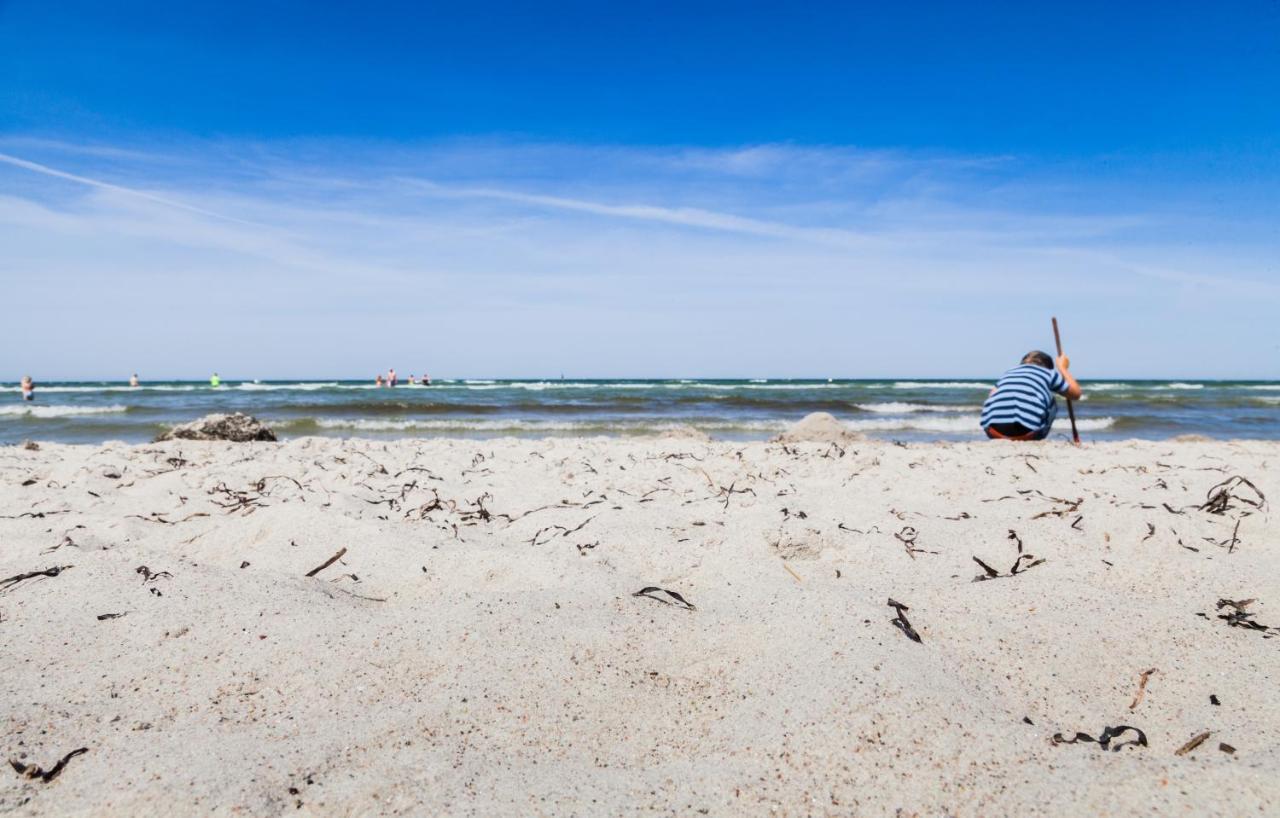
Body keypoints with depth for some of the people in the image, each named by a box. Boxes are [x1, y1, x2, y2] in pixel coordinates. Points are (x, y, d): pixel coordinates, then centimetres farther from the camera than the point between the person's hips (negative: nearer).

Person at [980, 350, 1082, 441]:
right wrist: (1063, 368, 50)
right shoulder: (1049, 373, 22)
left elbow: (991, 398, 20)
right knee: (1050, 403, 27)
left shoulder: (1008, 373, 29)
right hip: (1028, 432, -3)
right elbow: (1076, 394, 35)